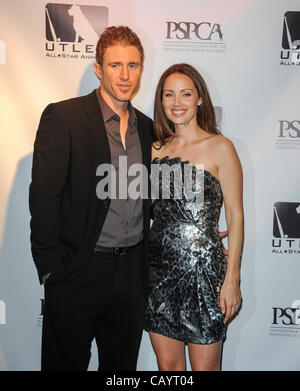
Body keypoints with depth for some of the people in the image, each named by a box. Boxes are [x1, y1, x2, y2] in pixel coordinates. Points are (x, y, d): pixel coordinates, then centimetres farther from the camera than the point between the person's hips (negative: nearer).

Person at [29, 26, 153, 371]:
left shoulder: (147, 127, 9)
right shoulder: (62, 117, -9)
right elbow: (44, 195, -12)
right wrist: (50, 267, -13)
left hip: (131, 273, 5)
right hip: (78, 274, -4)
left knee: (123, 365, 18)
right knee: (66, 362, 12)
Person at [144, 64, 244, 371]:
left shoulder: (220, 147, -5)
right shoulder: (156, 149, 8)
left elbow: (235, 216, -6)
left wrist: (232, 279, -9)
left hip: (204, 268, -4)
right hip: (159, 268, 4)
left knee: (204, 367, 10)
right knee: (167, 365, 16)